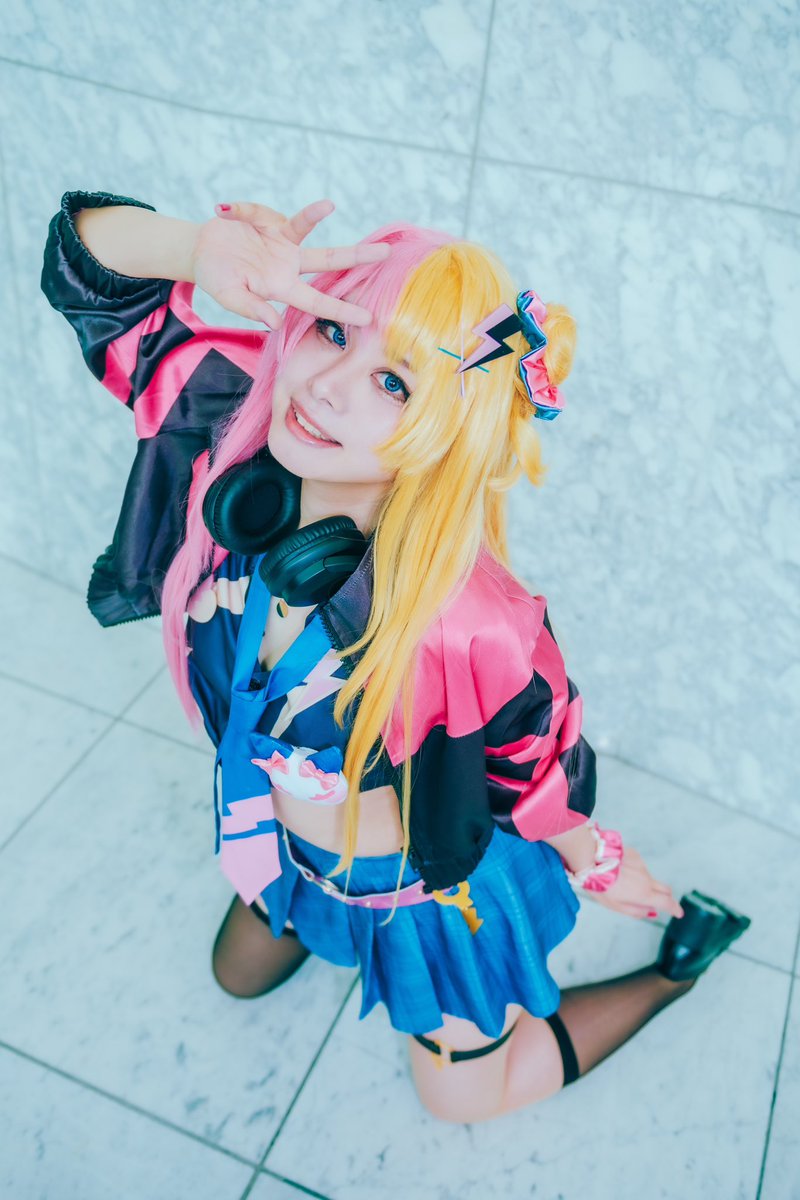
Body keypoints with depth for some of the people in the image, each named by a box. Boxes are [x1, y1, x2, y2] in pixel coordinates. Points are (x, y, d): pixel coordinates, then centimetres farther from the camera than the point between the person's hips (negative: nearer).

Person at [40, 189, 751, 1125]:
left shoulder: (468, 624, -41)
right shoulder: (227, 429, -28)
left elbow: (544, 765, -21)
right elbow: (86, 264, -22)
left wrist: (596, 867, -1)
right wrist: (203, 243, -43)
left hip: (435, 885, -5)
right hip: (287, 840, 5)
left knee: (466, 1095, 24)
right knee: (238, 976, 34)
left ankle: (684, 955, 39)